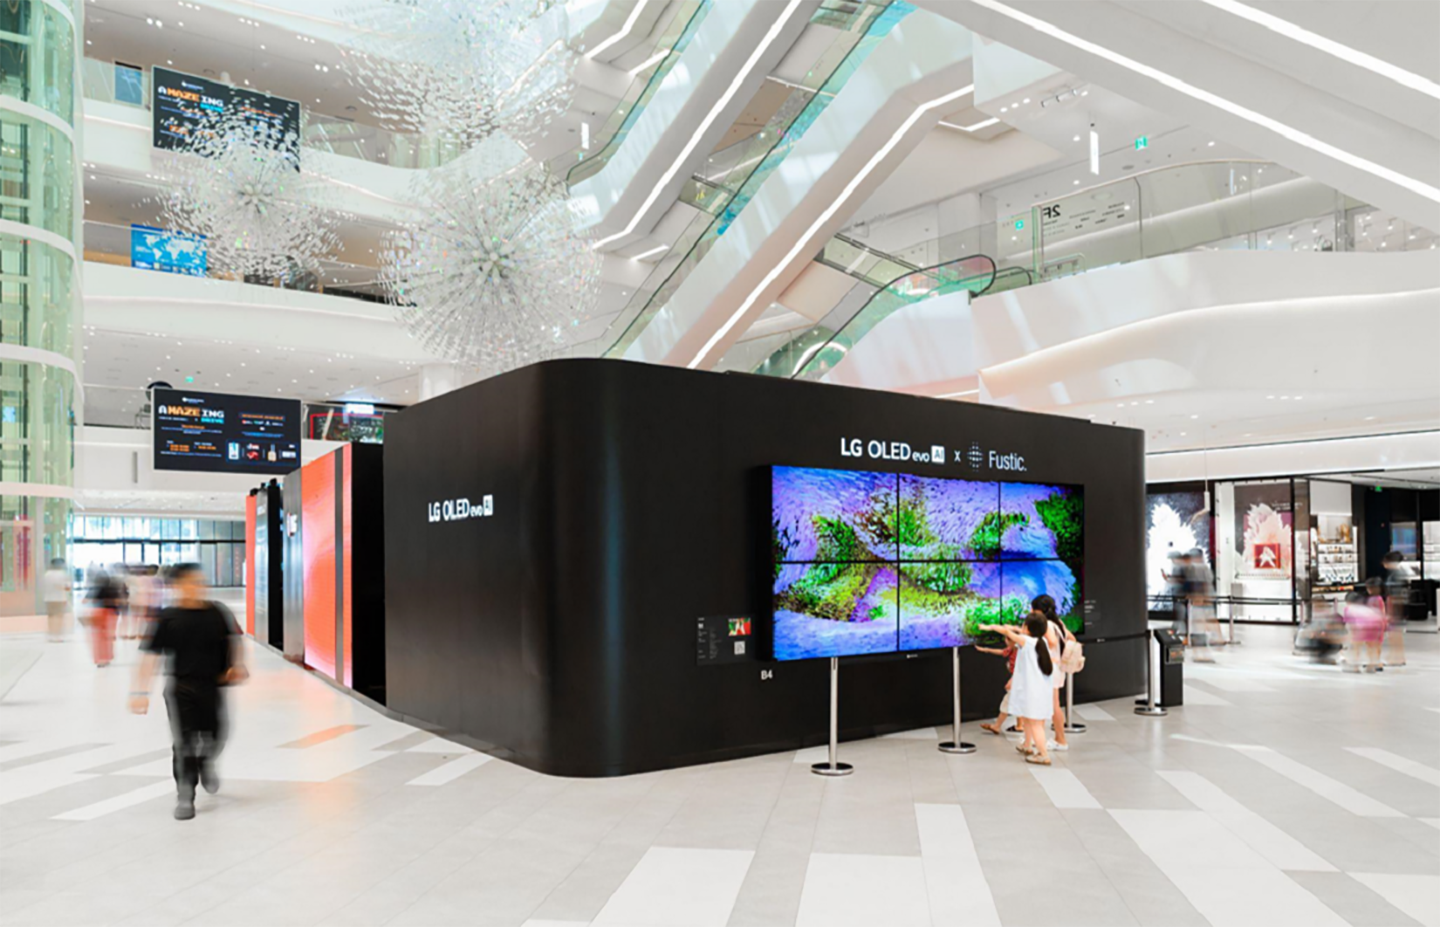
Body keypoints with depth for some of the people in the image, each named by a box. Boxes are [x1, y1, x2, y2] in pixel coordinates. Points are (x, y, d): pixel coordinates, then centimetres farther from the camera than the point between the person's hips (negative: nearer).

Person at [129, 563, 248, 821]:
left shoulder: (218, 612, 1)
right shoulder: (168, 618, -5)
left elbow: (234, 640, 13)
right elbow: (150, 655, -5)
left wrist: (238, 665, 0)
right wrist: (139, 691, -8)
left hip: (213, 685, 2)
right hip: (181, 687, -2)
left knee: (215, 738, 8)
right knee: (184, 743, -4)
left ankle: (206, 764, 43)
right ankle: (184, 796, 10)